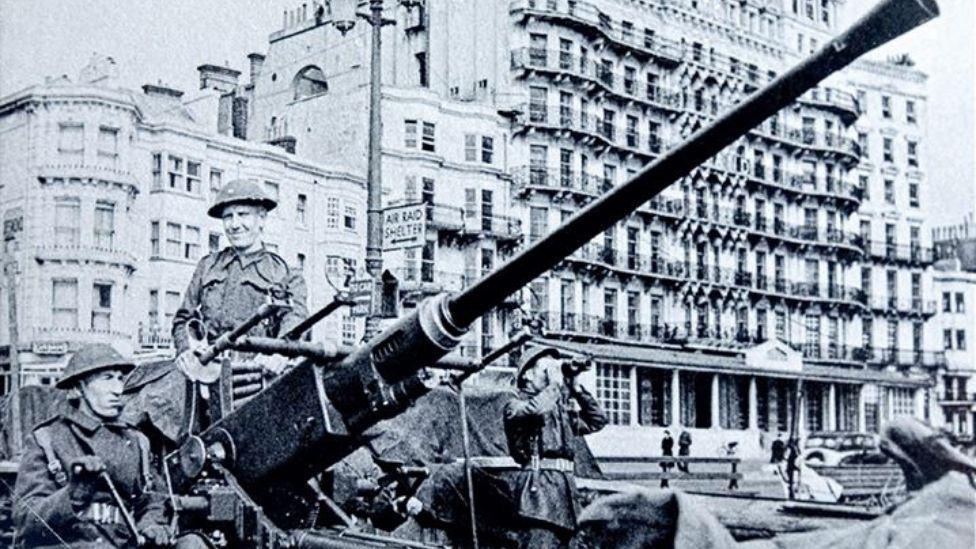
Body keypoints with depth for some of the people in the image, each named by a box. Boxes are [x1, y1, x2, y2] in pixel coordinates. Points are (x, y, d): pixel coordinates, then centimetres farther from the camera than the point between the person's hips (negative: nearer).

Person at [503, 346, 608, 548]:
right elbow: (535, 410, -18)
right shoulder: (516, 404, 4)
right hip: (538, 484, -7)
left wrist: (576, 388, 17)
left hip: (565, 483, 7)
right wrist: (555, 383, -3)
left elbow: (597, 421, 23)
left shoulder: (562, 407, 25)